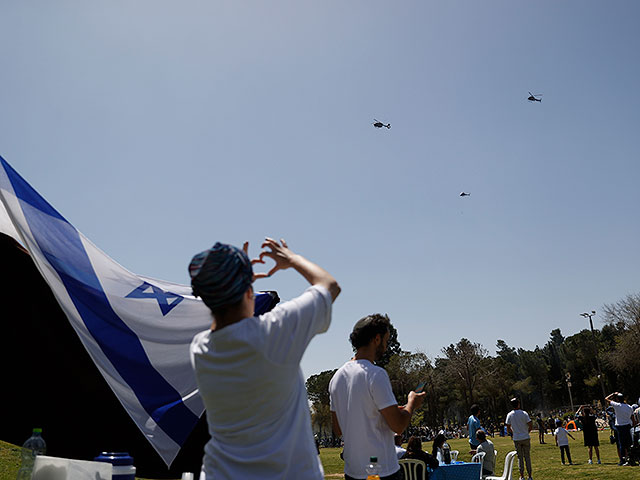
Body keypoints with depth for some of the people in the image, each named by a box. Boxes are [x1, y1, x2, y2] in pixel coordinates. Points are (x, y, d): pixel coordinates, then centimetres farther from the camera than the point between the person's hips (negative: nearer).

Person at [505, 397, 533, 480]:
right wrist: (526, 432, 12)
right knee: (527, 457, 8)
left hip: (516, 439, 1)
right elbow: (530, 426, -6)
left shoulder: (509, 415, -3)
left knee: (520, 457, 9)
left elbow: (508, 428, -2)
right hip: (526, 438, -1)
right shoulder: (524, 413, -7)